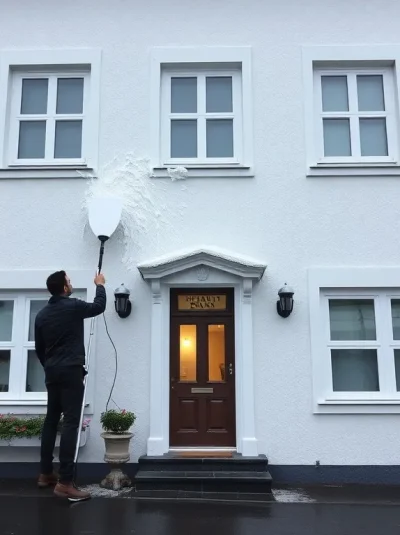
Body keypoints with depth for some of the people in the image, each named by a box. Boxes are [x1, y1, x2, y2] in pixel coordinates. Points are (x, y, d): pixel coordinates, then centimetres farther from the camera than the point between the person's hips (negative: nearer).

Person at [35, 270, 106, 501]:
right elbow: (99, 307, 10)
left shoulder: (42, 314, 10)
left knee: (51, 420, 14)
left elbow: (39, 349, 15)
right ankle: (65, 482, -14)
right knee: (71, 422, -10)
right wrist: (100, 285, 26)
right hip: (71, 371, -7)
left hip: (52, 373, 8)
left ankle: (46, 473, 22)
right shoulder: (73, 306, -9)